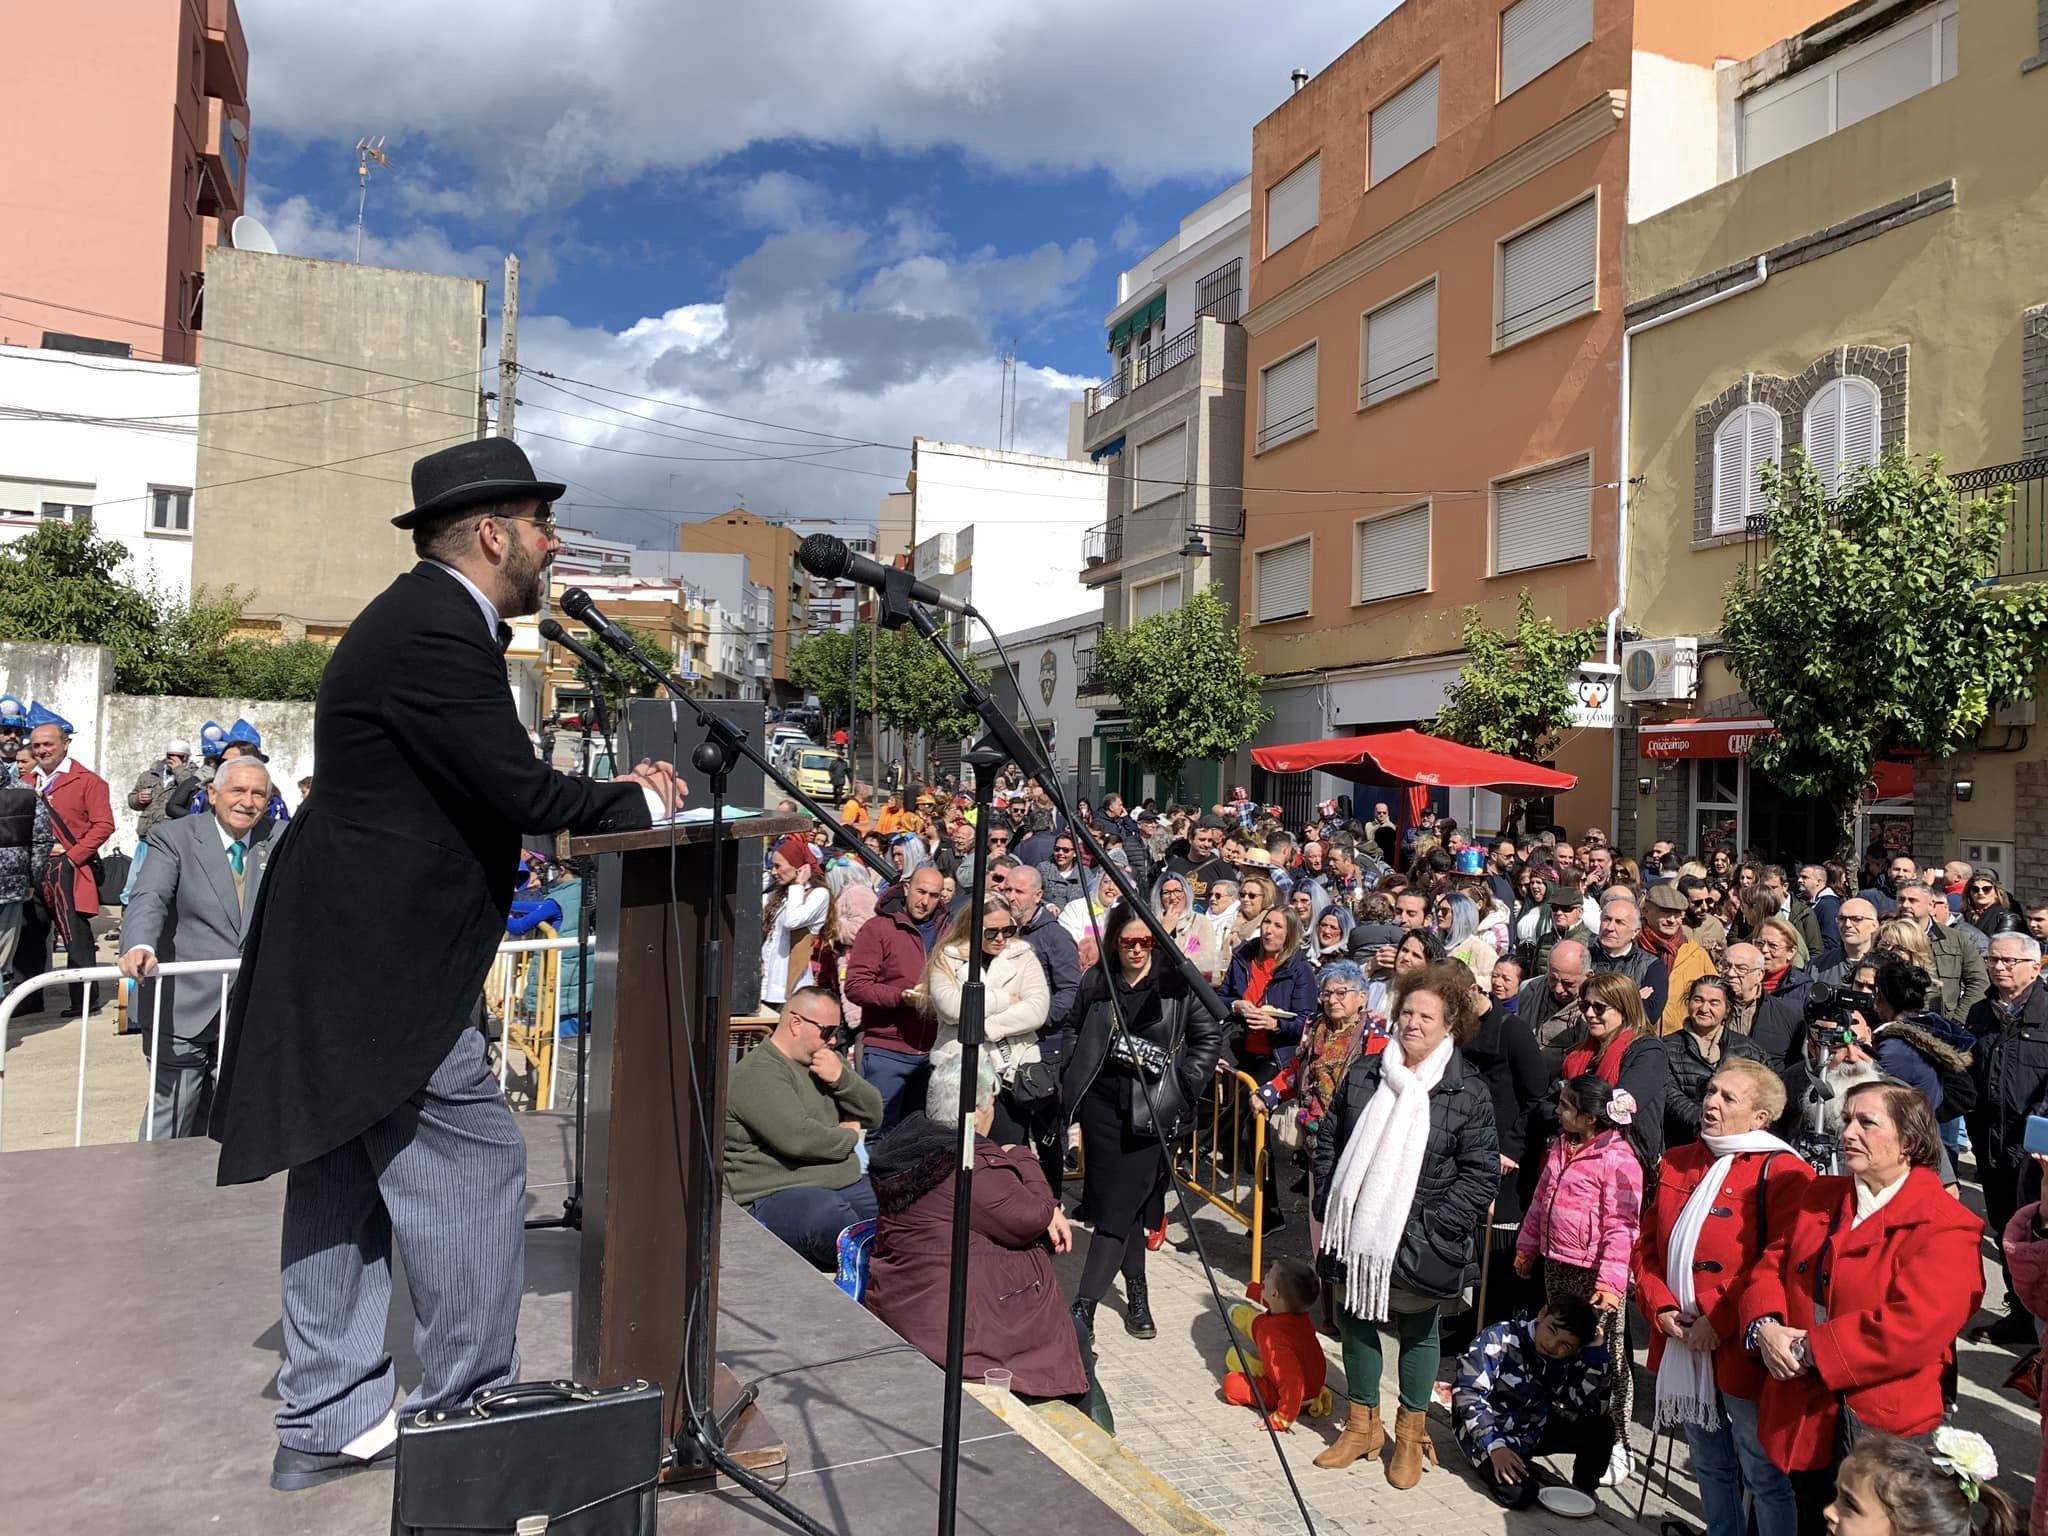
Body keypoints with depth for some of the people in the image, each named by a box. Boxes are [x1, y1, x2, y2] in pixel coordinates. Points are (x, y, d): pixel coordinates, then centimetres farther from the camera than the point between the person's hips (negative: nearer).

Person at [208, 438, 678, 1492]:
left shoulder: (422, 617, 13)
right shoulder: (438, 632, -19)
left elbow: (479, 785, 15)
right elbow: (515, 791, -22)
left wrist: (611, 793, 7)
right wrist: (638, 805, -6)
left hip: (341, 951, 11)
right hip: (382, 965, -11)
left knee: (344, 1177, 15)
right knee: (471, 1162, -1)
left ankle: (324, 1421, 27)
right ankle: (471, 1414, 12)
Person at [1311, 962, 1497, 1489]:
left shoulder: (1468, 1093, -9)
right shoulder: (1363, 1074, 1)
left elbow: (1481, 1172, -9)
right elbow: (1329, 1141, 9)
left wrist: (1434, 1228, -15)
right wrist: (1328, 1207, 3)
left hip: (1417, 1243, -3)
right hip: (1357, 1233, 4)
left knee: (1418, 1330, 12)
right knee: (1354, 1320, 14)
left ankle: (1410, 1435, 33)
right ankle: (1362, 1425, 34)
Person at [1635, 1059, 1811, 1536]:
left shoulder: (1782, 1174, -12)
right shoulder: (1677, 1163, 8)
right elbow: (1648, 1246, 12)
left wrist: (1721, 1322, -18)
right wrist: (1661, 1308, -3)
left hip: (1740, 1350, -6)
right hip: (1682, 1348, 6)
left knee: (1765, 1478, 8)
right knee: (1710, 1468, 21)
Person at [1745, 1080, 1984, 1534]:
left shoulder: (1945, 1227, -14)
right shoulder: (1818, 1197, 9)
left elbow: (1912, 1329, -24)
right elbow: (1770, 1269, 7)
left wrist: (1811, 1350, -21)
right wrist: (1765, 1327, -14)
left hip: (1882, 1427, -6)